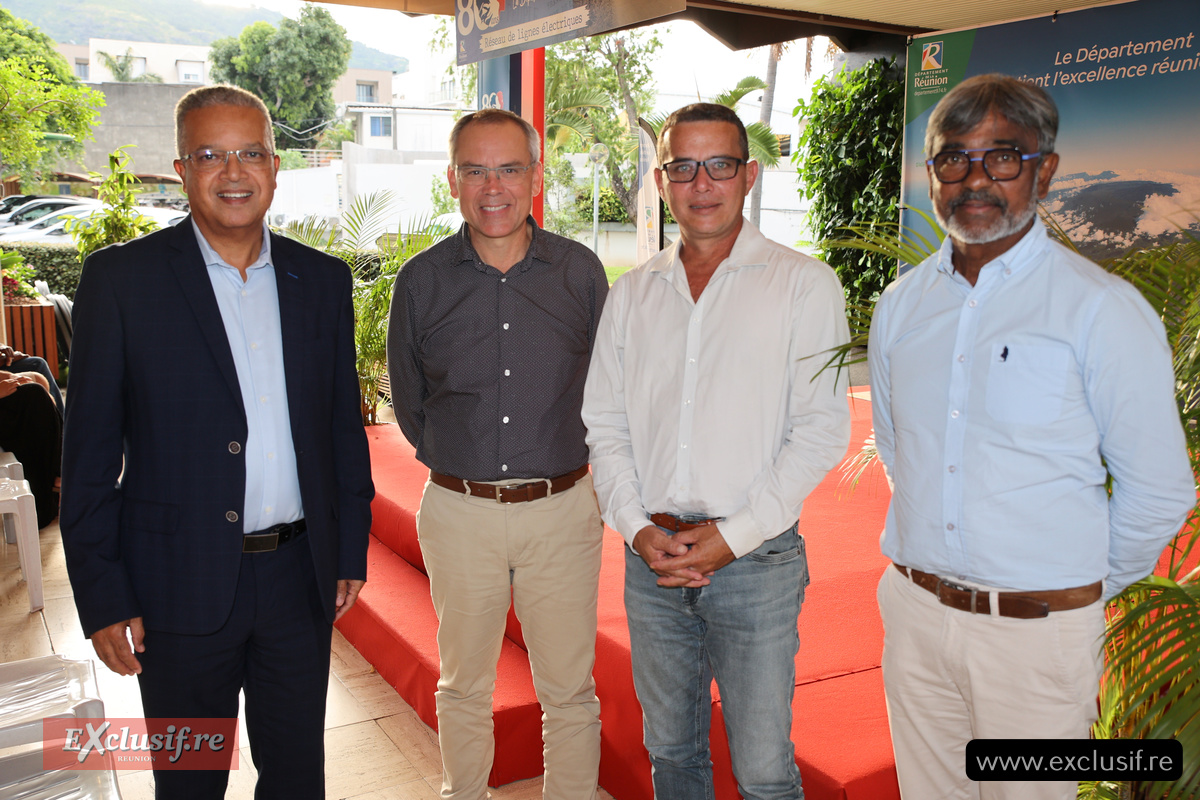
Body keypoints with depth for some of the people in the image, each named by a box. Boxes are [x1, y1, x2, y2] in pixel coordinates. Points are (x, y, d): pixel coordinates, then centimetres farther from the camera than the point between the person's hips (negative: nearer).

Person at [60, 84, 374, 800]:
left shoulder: (324, 280, 4)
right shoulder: (120, 278, -6)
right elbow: (91, 449, -6)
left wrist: (351, 551, 7)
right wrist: (101, 594, -7)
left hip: (300, 576, 3)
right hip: (182, 585, -2)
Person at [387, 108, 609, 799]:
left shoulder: (581, 271, -2)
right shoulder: (422, 281, -2)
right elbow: (408, 399, 11)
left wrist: (559, 465, 7)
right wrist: (458, 465, 9)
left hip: (564, 510, 0)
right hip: (458, 510, 1)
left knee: (570, 692, 10)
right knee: (464, 689, 17)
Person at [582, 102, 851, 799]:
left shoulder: (804, 284, -4)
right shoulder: (632, 293, 9)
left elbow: (822, 430, -9)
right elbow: (604, 421, 8)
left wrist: (734, 536, -14)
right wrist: (636, 527, -5)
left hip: (757, 562, -3)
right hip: (652, 560, 4)